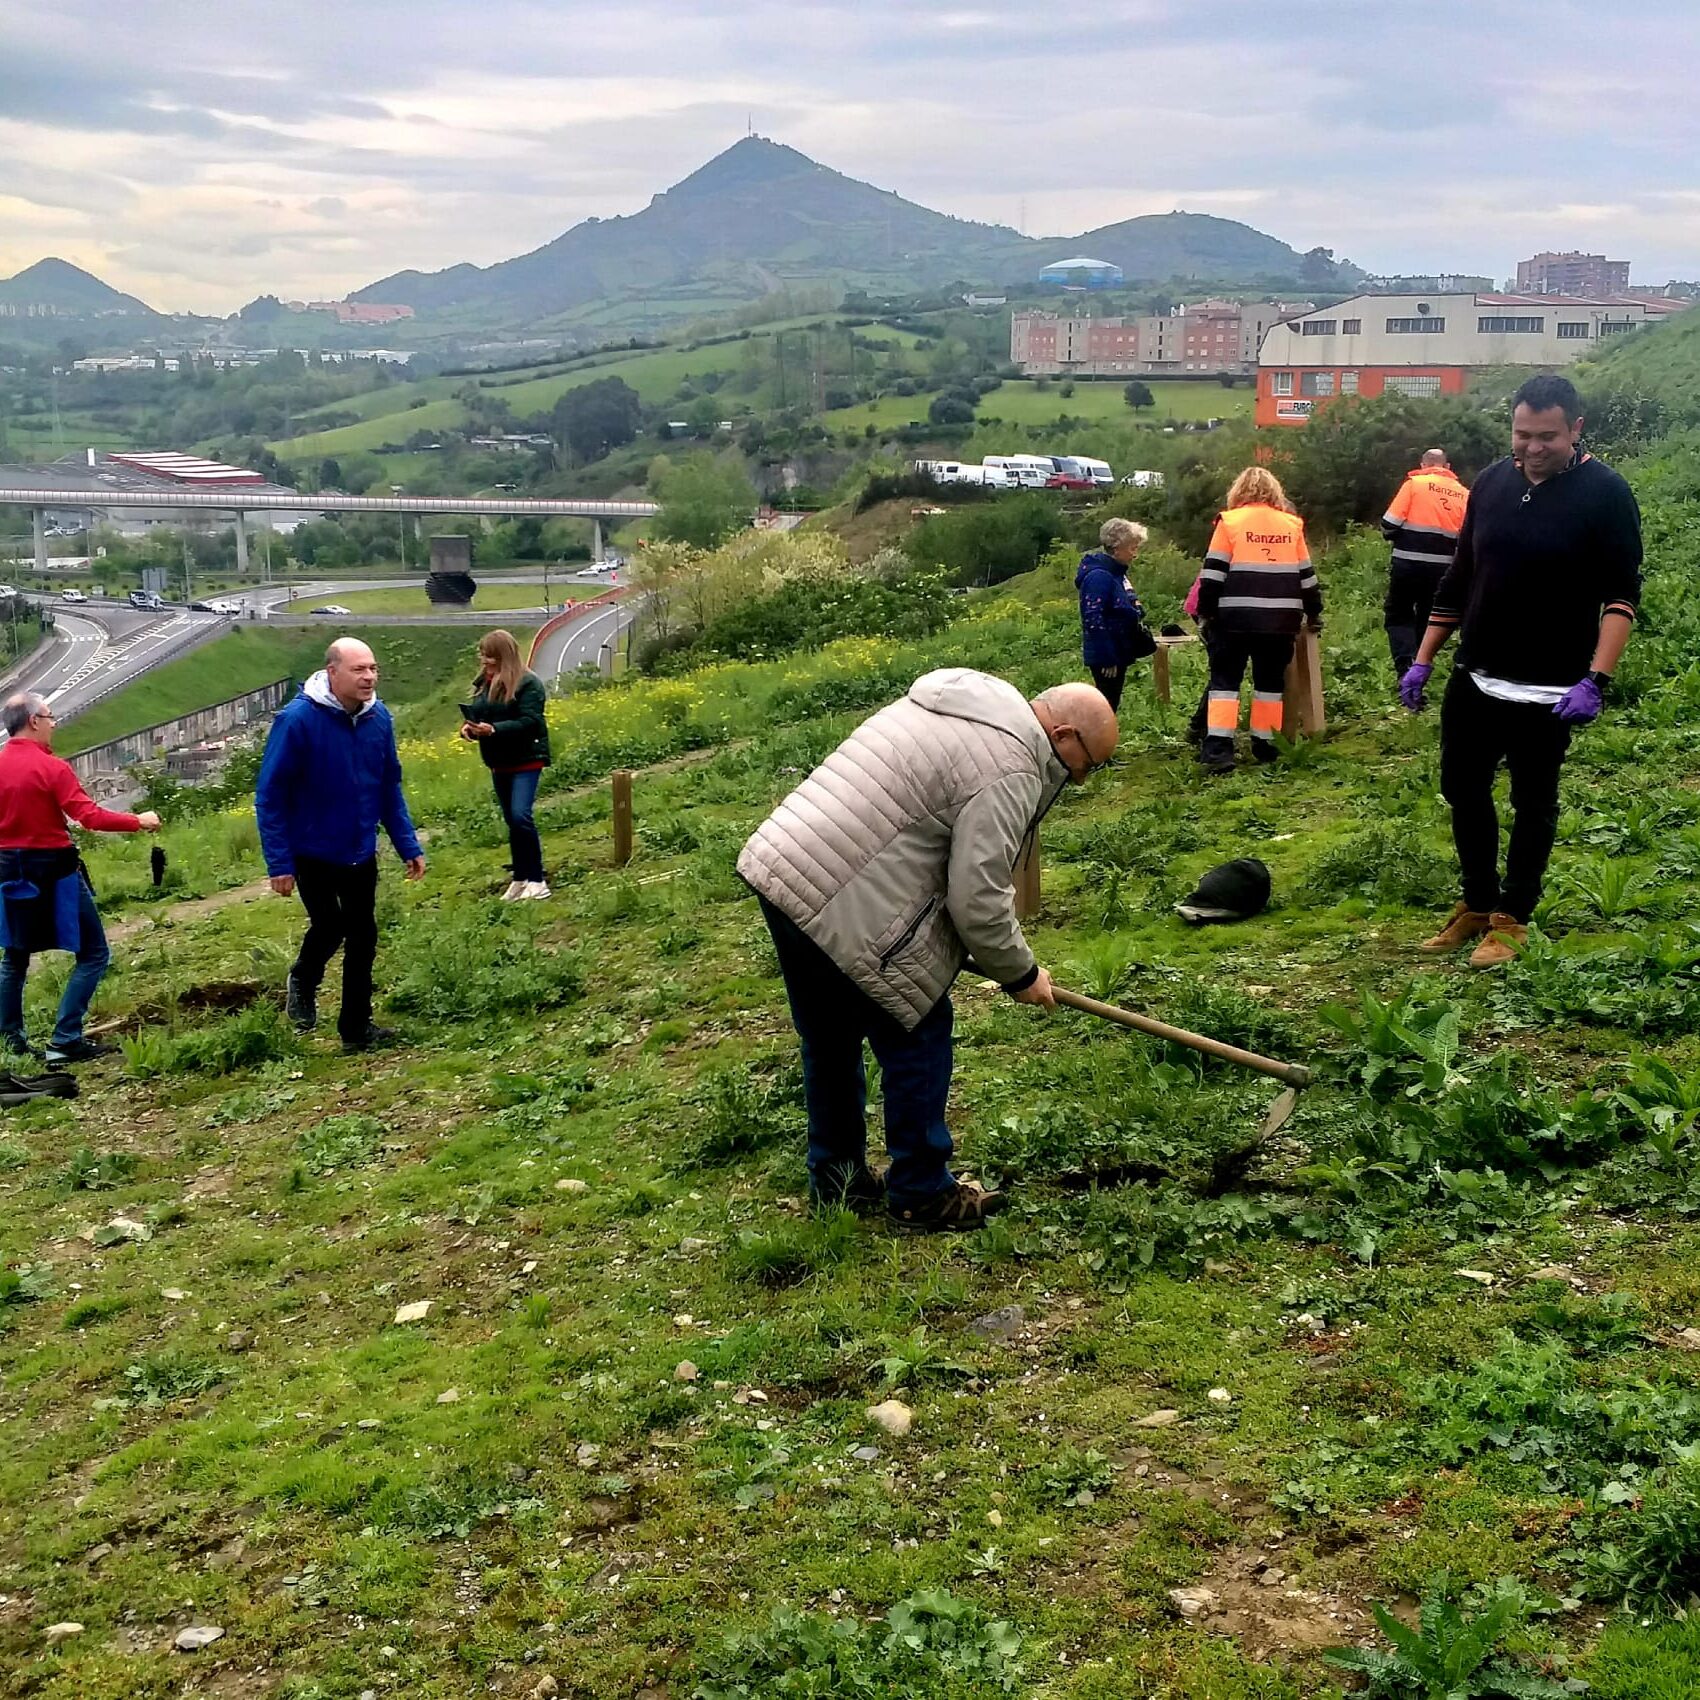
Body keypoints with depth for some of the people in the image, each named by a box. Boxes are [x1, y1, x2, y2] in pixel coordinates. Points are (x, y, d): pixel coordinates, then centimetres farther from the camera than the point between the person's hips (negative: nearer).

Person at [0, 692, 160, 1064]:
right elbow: (90, 816, -22)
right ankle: (64, 1040, -4)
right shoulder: (50, 767, -15)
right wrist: (138, 821, -12)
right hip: (53, 870, -7)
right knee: (93, 954, 3)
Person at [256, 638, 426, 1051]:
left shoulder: (378, 717, -5)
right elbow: (269, 795, -16)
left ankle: (357, 1028, 23)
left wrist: (409, 846, 4)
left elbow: (390, 787, 6)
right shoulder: (297, 720, -20)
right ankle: (303, 982, 26)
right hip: (312, 853, -5)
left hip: (361, 853, 5)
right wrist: (279, 863, -18)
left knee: (362, 937, 8)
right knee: (329, 925, -8)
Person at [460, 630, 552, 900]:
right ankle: (520, 879, 22)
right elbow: (476, 713, 15)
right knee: (511, 821, 12)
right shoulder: (484, 683, 9)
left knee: (520, 816, -19)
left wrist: (494, 729, -30)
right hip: (499, 763, 8)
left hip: (526, 761, -7)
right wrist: (469, 727, -9)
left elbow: (529, 722, -21)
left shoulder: (528, 684, -13)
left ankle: (537, 880, -10)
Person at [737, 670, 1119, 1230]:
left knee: (831, 1037, 22)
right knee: (916, 1038, 4)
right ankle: (922, 1194, 16)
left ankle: (836, 1179, 36)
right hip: (848, 908, -10)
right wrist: (1020, 974, 0)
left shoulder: (960, 702, 17)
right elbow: (978, 900, -16)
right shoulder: (1009, 770, -14)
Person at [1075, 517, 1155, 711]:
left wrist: (1146, 642, 20)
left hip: (1118, 654, 10)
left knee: (1111, 704, 14)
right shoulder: (1099, 576, -19)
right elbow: (1094, 621, -24)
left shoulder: (1117, 573, 12)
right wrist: (1107, 658, -23)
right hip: (1106, 658, -10)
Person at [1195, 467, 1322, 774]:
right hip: (1281, 617, 3)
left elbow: (1213, 573, -4)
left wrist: (1205, 613, 3)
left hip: (1236, 616, -2)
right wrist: (1314, 612, 26)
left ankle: (1218, 748, -10)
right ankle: (1263, 744, 18)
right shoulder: (1292, 524, 10)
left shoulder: (1229, 521, 1)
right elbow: (1306, 575, 15)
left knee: (1225, 679, 2)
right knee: (1270, 679, 16)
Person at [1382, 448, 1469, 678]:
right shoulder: (1463, 494, 8)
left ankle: (1405, 666, -13)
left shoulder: (1414, 483, -4)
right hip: (1442, 568, 3)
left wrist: (1395, 536, 13)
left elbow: (1390, 524, -8)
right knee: (1428, 618, 17)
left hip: (1408, 564, -3)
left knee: (1397, 614, 8)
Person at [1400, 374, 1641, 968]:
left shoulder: (1605, 493, -11)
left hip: (1548, 692, -5)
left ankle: (1511, 918, 20)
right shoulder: (1492, 482, 4)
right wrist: (1422, 661, 10)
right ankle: (1477, 903, 28)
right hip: (1474, 679, 5)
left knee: (1533, 805, 6)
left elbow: (1622, 595, -12)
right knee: (1462, 790, 11)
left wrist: (1595, 681, -22)